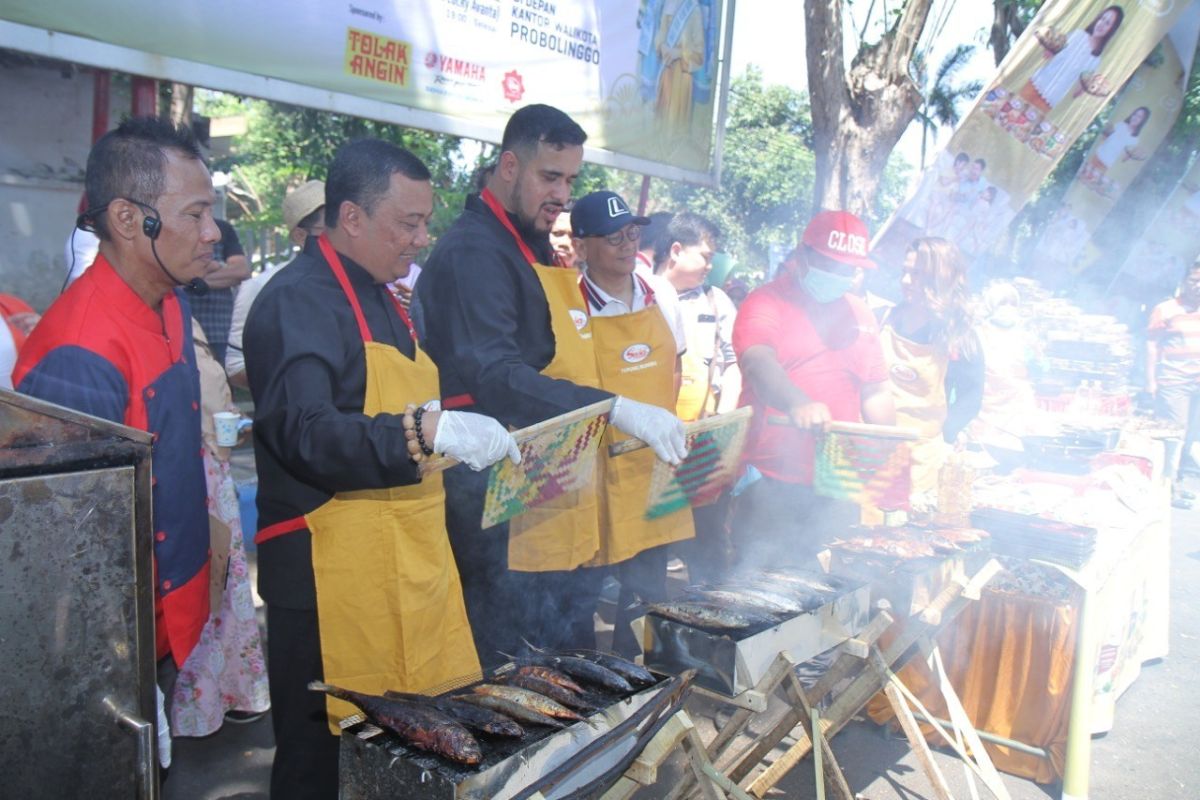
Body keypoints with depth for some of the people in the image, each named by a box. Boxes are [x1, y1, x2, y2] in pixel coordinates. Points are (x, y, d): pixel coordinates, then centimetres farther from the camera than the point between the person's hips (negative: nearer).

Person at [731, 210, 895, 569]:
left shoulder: (859, 315, 16)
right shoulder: (767, 302, -3)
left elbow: (876, 393, 21)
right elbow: (758, 363, -23)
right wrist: (797, 403, -42)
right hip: (770, 483, -5)